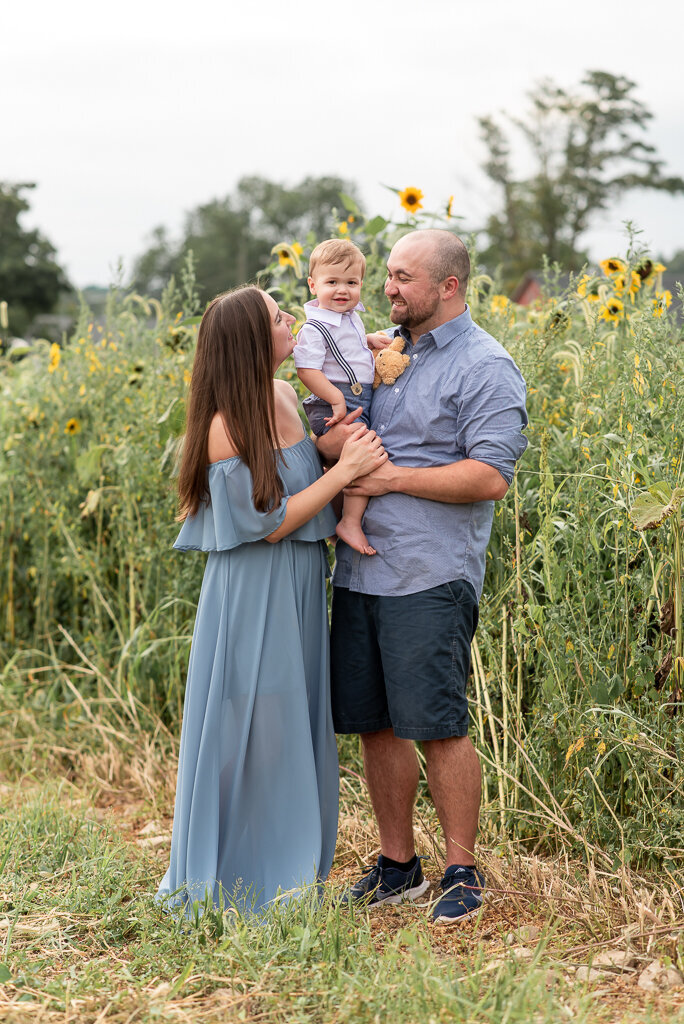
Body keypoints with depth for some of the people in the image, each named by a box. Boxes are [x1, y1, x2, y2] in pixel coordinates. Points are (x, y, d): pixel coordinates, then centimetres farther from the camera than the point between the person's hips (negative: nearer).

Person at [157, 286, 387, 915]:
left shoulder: (285, 397, 4)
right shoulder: (227, 425, -19)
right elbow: (271, 522, -17)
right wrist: (345, 469, -16)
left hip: (299, 591, 8)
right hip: (254, 596, -8)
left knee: (295, 727, 14)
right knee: (251, 730, 1)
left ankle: (288, 865, 27)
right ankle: (236, 884, 15)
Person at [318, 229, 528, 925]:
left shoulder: (485, 367, -6)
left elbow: (490, 476, -16)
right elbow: (330, 437, 23)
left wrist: (393, 478, -14)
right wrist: (330, 443, -2)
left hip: (429, 578, -7)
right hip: (358, 572, 7)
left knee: (438, 727, -5)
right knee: (374, 724, 10)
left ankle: (462, 874, 9)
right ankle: (397, 866, 23)